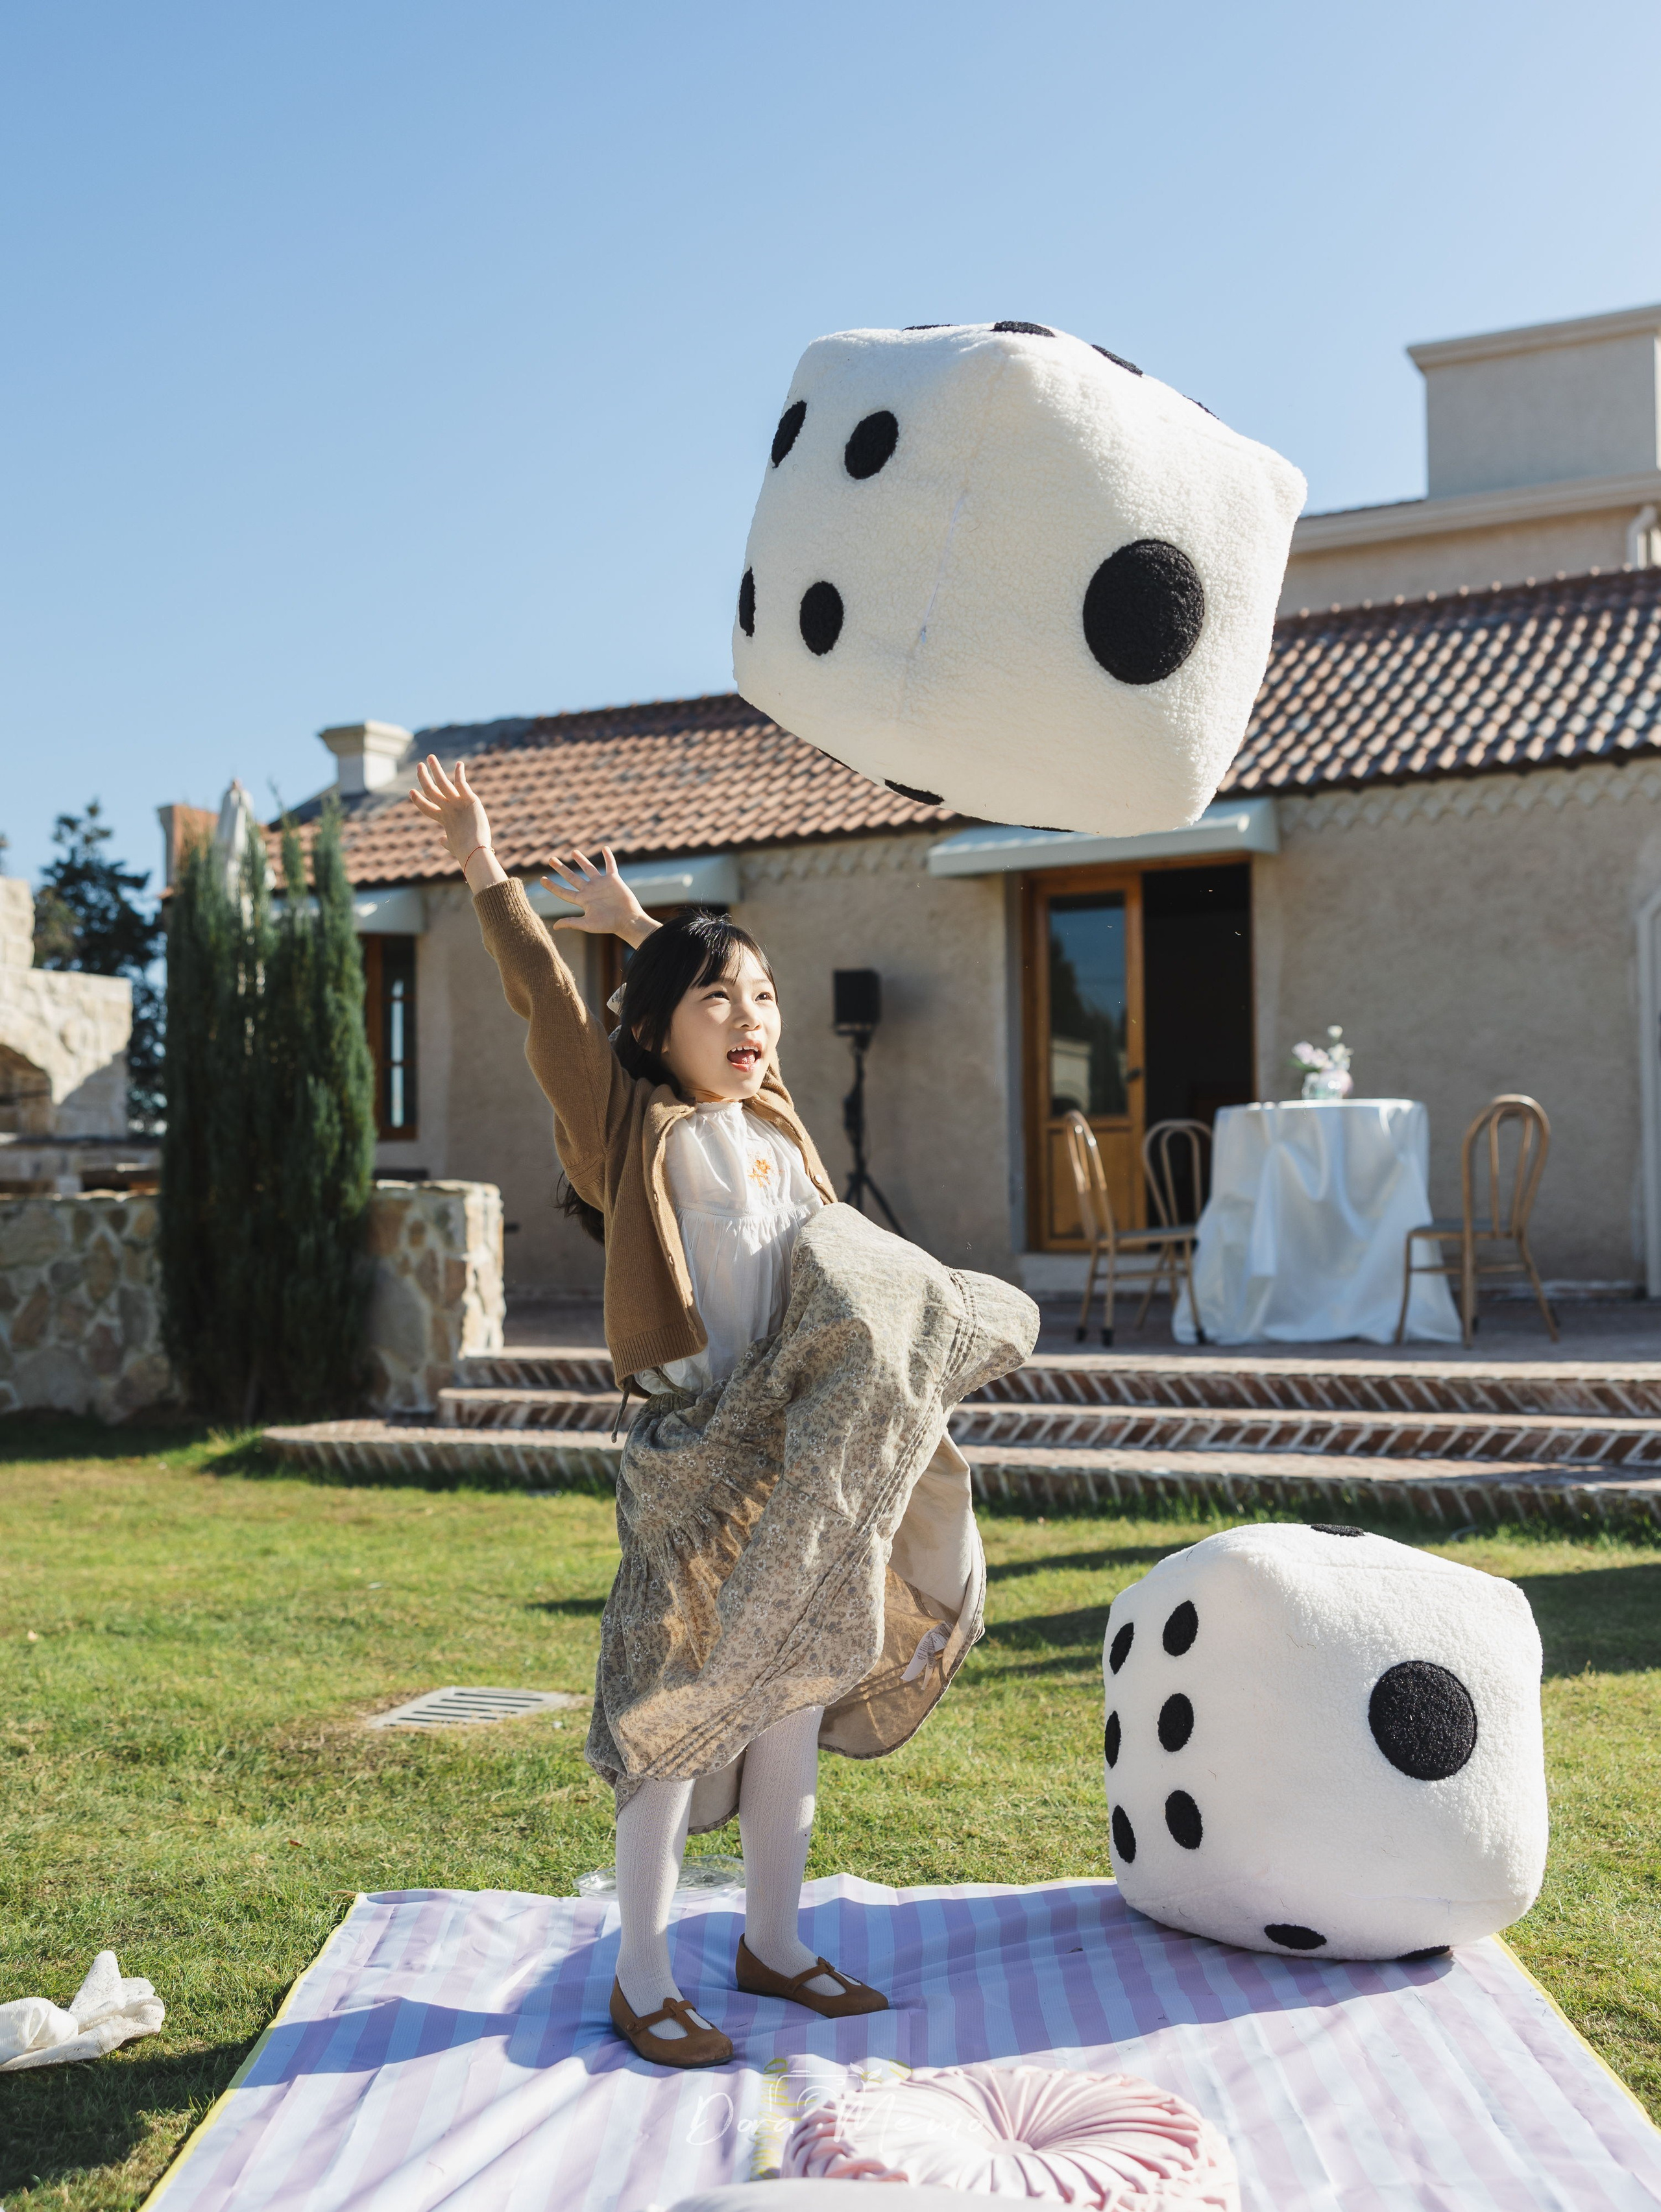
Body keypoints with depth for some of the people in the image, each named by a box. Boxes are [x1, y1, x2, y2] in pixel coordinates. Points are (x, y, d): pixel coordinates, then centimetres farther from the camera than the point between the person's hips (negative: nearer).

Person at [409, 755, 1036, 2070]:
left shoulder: (777, 1124, 10)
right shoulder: (644, 1126, -7)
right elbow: (552, 1004, -11)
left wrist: (633, 918, 31)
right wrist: (484, 869, -8)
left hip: (810, 1459, 7)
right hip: (696, 1460, -7)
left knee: (794, 1703, 14)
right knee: (679, 1713, -1)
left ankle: (775, 1942, 29)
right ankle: (642, 1979, 12)